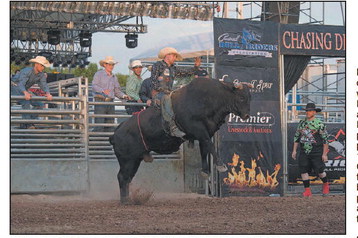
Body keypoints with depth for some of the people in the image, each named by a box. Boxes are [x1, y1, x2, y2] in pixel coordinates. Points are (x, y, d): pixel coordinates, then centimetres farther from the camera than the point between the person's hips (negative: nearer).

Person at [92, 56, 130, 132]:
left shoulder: (114, 77, 20)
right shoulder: (98, 74, 2)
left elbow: (117, 91, 20)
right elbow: (94, 86, -12)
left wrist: (124, 96, 1)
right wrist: (103, 91, -30)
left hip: (110, 103, 6)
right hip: (100, 101, -6)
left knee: (109, 125, 5)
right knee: (99, 125, -12)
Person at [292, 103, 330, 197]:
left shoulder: (319, 124, -6)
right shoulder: (302, 123, 9)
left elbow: (325, 139, -5)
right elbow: (297, 137, 17)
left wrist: (324, 154, -10)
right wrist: (294, 150, 12)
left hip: (316, 152, -4)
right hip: (304, 152, 5)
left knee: (320, 171, 0)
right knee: (303, 170, -5)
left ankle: (326, 185, 28)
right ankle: (307, 191, 2)